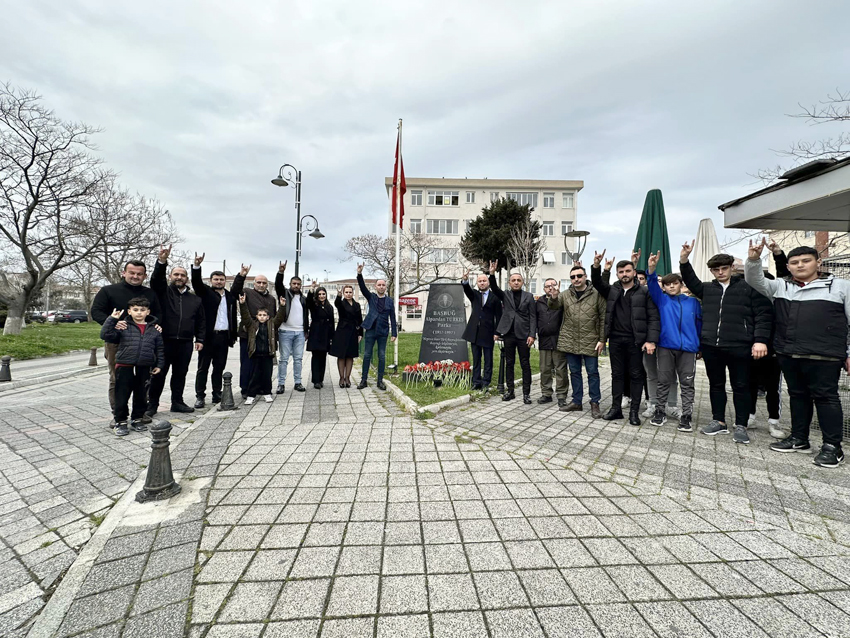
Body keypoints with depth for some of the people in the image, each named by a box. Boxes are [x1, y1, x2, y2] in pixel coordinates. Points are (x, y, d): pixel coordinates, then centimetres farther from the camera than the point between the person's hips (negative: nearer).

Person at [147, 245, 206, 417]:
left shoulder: (195, 299, 12)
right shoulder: (163, 291, 5)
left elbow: (201, 321, 13)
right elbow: (156, 279, -16)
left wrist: (200, 339, 6)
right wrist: (162, 261, -32)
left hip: (185, 343, 3)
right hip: (164, 341, -3)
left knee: (180, 374, 11)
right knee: (159, 374, 4)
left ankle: (177, 402, 23)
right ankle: (152, 404, 15)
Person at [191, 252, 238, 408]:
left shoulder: (230, 297, 12)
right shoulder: (205, 292, 5)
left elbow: (233, 317, 12)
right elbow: (196, 282, -15)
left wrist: (233, 336, 7)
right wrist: (197, 266, -31)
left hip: (223, 337, 3)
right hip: (208, 336, -3)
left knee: (219, 367, 10)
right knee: (203, 367, 2)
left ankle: (217, 395, 18)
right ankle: (200, 396, 8)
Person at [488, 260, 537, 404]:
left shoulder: (529, 296, 5)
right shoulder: (505, 295, 9)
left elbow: (533, 317, 1)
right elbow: (494, 288, -11)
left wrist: (532, 335, -9)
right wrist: (492, 274, -29)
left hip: (523, 335, -1)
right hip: (508, 334, 2)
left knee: (525, 364, 2)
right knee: (509, 363, 9)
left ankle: (526, 393, 9)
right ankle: (510, 391, 18)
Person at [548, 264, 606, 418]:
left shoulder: (596, 294, -2)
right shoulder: (565, 295, 8)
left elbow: (603, 318, -3)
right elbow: (552, 306, -3)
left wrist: (602, 340, -7)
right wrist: (553, 298, -26)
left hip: (590, 341, -3)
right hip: (570, 341, 3)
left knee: (592, 372, 3)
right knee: (574, 372, 12)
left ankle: (595, 403, 15)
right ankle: (576, 402, 23)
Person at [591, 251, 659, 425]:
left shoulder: (644, 292, -1)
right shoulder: (612, 290, 9)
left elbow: (653, 318, -4)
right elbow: (597, 282, -2)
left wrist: (651, 340, -14)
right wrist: (596, 266, -21)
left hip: (635, 340, -3)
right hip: (615, 340, 3)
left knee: (636, 375, 6)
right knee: (617, 374, 10)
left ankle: (634, 411, 15)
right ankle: (616, 408, 19)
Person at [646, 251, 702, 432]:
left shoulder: (693, 302, 11)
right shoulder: (662, 299, 8)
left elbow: (700, 324, 12)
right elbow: (652, 284, -9)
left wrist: (700, 345, 8)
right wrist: (651, 268, -26)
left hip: (688, 348, 1)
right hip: (666, 346, -1)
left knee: (687, 384, 3)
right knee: (663, 381, 5)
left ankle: (686, 417, 10)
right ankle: (660, 412, 15)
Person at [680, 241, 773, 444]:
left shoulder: (748, 287, -1)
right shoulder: (708, 289, 11)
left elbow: (764, 314, -3)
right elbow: (692, 282, 25)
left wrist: (760, 340, -12)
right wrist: (684, 260, 9)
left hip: (739, 347, -4)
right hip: (710, 346, 4)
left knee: (740, 386, 5)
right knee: (716, 384, 12)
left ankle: (741, 426, 15)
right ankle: (719, 421, 24)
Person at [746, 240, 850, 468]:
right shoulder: (781, 286, 11)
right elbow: (754, 280, -1)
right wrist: (754, 260, -20)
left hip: (823, 356, -4)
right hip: (788, 355, 4)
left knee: (825, 397, 1)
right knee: (798, 396, 14)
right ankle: (799, 439, 25)